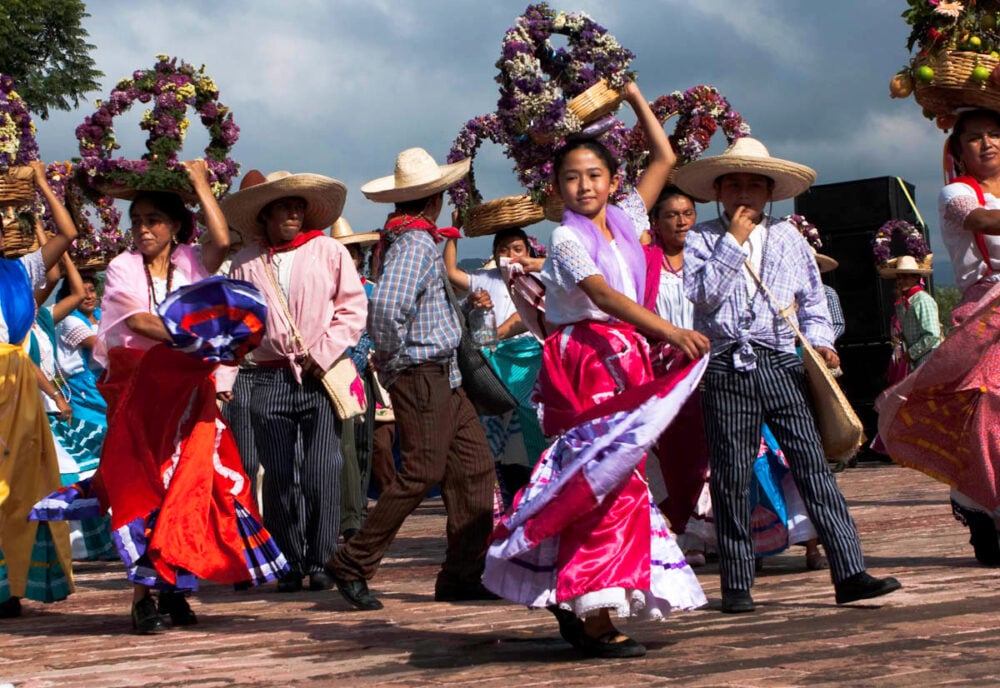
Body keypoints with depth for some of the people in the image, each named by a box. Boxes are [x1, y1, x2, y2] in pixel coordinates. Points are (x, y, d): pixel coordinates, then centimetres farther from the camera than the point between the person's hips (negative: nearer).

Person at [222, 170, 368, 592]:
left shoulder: (329, 252, 6)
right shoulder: (245, 264, 10)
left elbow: (353, 309, 5)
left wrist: (324, 355, -6)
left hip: (321, 378, -1)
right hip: (270, 379, 2)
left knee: (322, 473, -7)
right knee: (279, 477, 3)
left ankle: (322, 562, 1)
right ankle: (290, 564, 12)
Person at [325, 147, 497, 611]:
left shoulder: (404, 239, 15)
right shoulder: (415, 243, -16)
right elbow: (386, 307, -30)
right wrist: (392, 356, -16)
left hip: (443, 377, 10)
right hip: (422, 375, -10)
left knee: (473, 465, 7)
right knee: (420, 474, -9)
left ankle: (462, 575, 9)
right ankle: (352, 565, 0)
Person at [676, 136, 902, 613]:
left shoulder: (789, 239, 13)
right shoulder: (701, 240, 5)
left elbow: (813, 301, 18)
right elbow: (703, 295, -10)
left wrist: (820, 341, 0)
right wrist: (734, 241, -9)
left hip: (781, 364, 2)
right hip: (728, 368, -2)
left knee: (814, 466, -6)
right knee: (731, 478, 2)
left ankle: (849, 573, -8)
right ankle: (737, 584, 12)